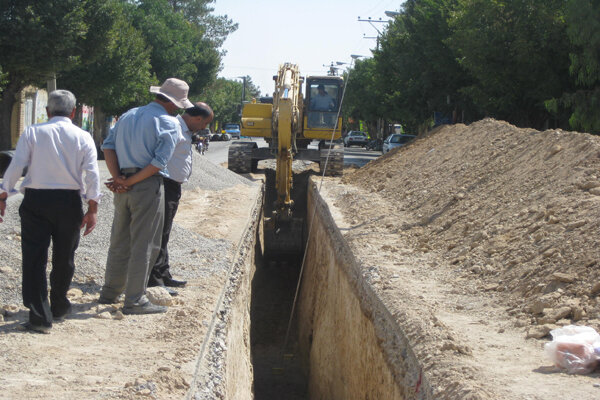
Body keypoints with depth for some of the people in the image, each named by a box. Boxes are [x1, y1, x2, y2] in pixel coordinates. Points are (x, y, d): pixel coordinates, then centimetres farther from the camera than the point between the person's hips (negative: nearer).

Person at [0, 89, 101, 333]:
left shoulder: (32, 133, 0)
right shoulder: (83, 137, 2)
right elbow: (92, 174, -5)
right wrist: (92, 209, -3)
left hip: (36, 200, -1)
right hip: (69, 201, 1)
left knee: (35, 258, 1)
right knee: (64, 258, 16)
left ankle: (40, 316, -5)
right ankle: (59, 308, 31)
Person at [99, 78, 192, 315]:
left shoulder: (128, 115, 14)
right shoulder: (170, 123, -7)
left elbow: (108, 145, 6)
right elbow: (159, 162, -16)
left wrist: (117, 178, -2)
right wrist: (130, 182, -12)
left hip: (124, 187, 7)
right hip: (148, 187, -7)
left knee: (119, 242, 17)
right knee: (144, 245, -1)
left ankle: (110, 293, 25)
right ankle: (135, 300, 1)